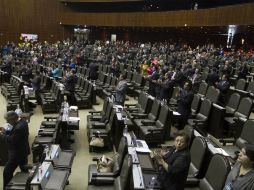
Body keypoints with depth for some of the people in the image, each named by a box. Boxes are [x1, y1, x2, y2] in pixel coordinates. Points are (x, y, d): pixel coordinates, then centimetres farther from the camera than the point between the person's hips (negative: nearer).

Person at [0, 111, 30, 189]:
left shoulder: (18, 128, -31)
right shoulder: (22, 122, -1)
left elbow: (12, 141, -26)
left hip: (17, 154, -11)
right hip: (23, 151, 11)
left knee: (7, 172, 1)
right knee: (24, 170, 23)